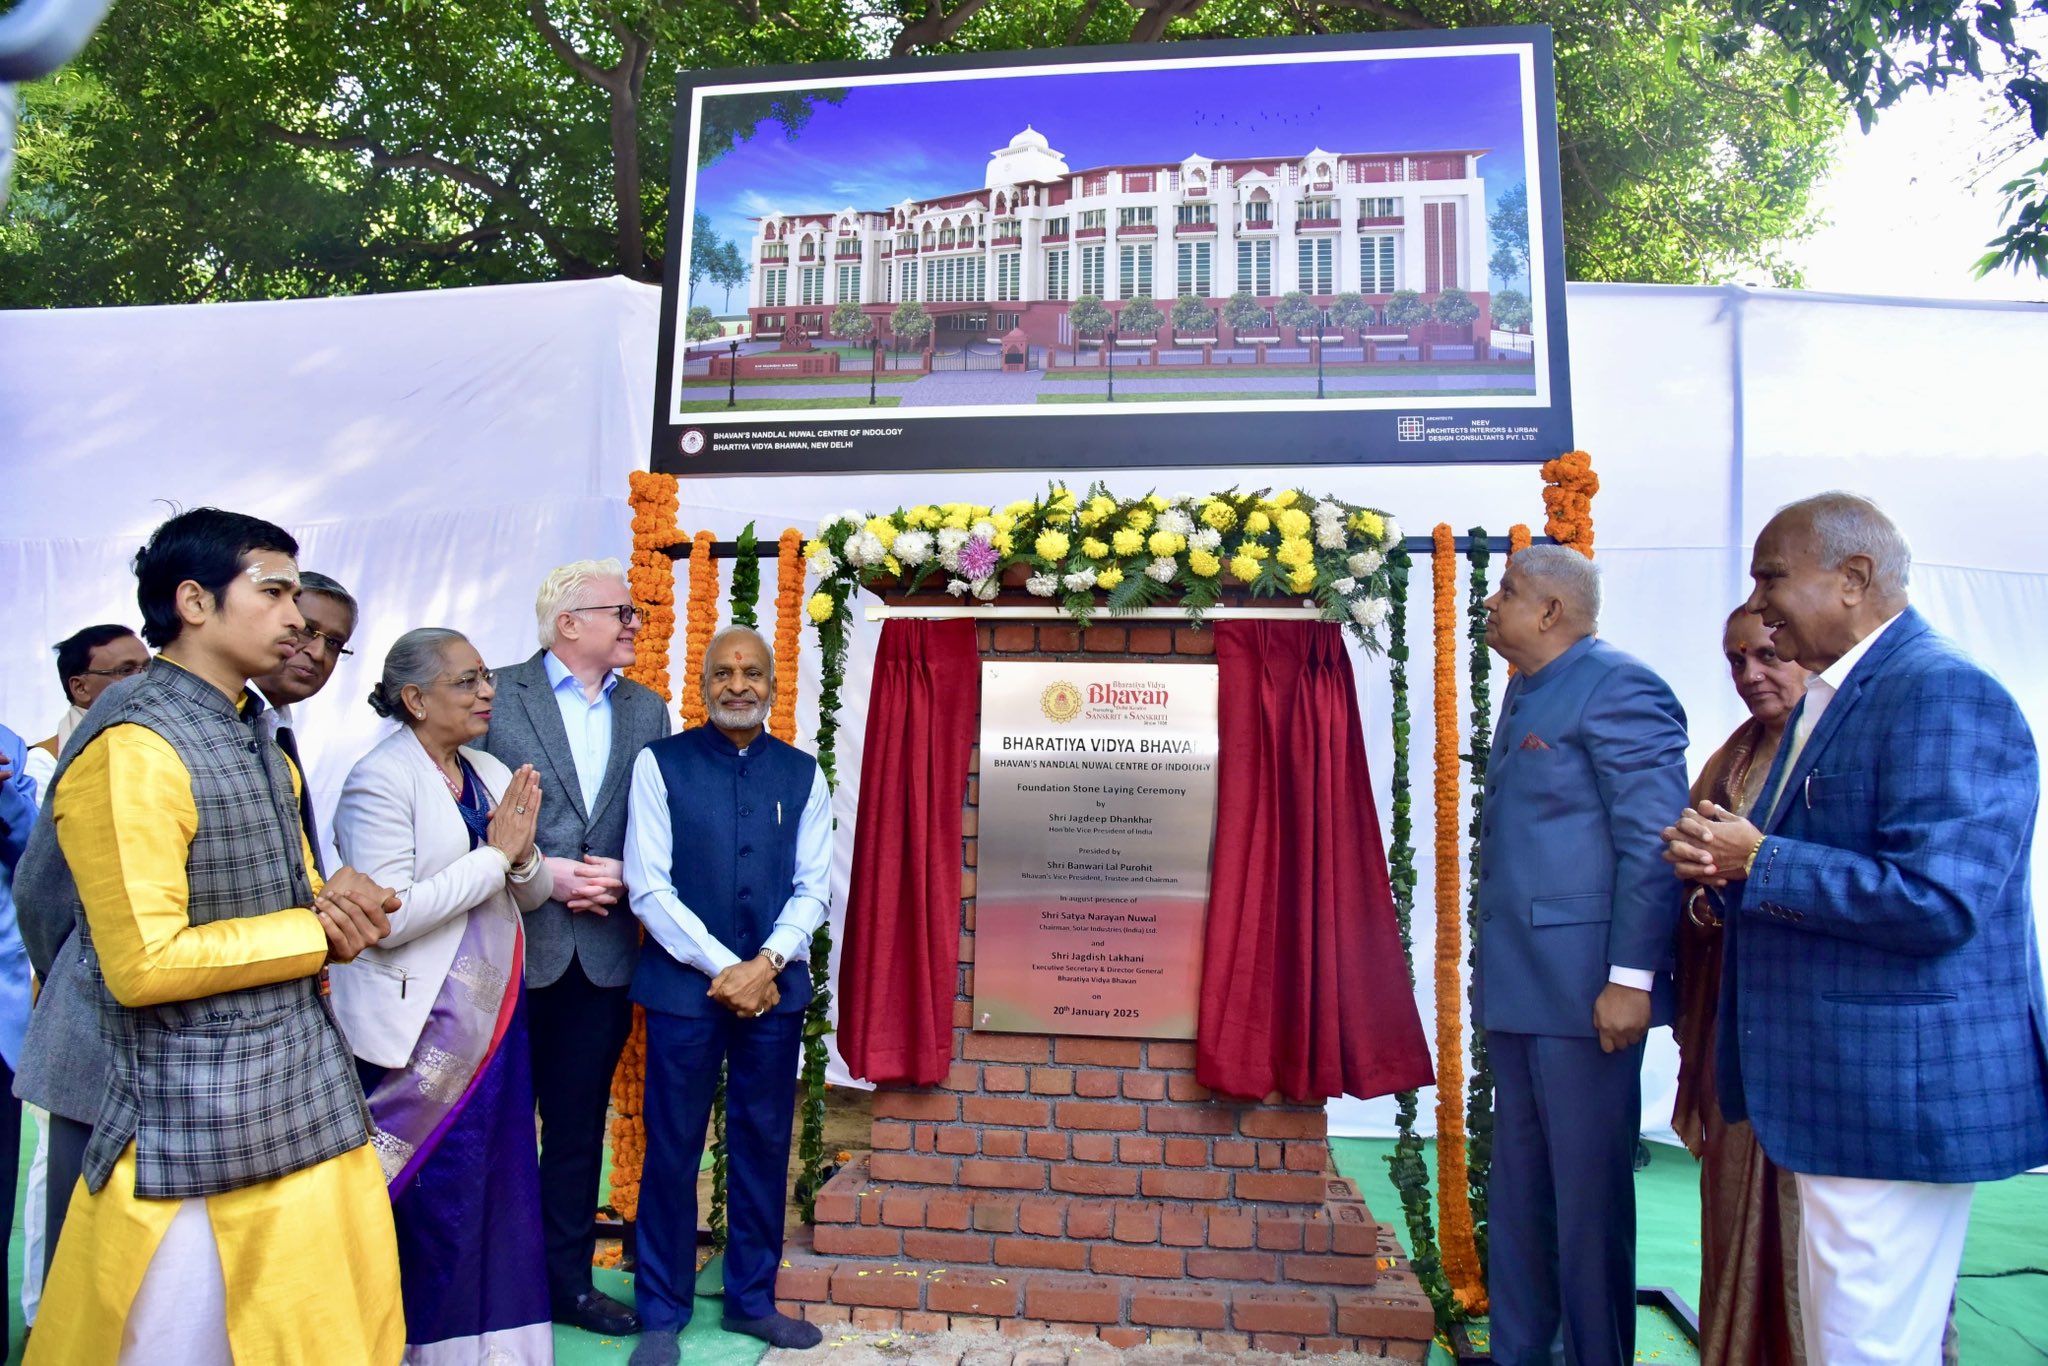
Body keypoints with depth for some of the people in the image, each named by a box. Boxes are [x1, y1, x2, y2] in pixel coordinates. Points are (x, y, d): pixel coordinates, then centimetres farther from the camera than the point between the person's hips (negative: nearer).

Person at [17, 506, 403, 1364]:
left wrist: (334, 902, -3)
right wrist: (320, 931, -12)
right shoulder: (132, 748, -16)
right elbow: (143, 965, -21)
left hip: (312, 1107, 8)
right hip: (208, 1144, -8)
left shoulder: (255, 741, 12)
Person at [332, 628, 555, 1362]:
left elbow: (529, 895, 11)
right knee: (439, 1197, 4)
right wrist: (494, 854, -17)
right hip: (423, 1026, -6)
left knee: (499, 1183, 11)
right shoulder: (379, 781, -13)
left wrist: (524, 853, -11)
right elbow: (387, 916, -22)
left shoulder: (491, 774, 8)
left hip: (493, 1013, 7)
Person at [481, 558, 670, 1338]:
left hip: (601, 950, 4)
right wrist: (541, 871, -14)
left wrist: (621, 878, -9)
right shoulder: (497, 696, -4)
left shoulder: (646, 711, 8)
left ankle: (568, 1279, 29)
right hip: (510, 947, -3)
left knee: (578, 1126, 14)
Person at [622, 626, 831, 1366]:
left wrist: (766, 963, -11)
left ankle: (751, 1298, 27)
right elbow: (648, 886, -7)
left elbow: (813, 886, 4)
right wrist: (724, 969, -12)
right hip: (685, 984, -2)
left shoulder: (803, 773, 6)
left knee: (764, 1144, 11)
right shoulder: (660, 764, -2)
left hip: (775, 987, 3)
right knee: (673, 1148, 5)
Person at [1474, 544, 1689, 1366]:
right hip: (1519, 986, 9)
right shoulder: (1525, 691, 15)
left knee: (1588, 1194, 4)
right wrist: (1494, 966, 15)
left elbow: (1653, 843, -16)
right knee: (1518, 1191, 17)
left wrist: (1630, 979, -18)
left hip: (1584, 988, -9)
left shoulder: (1617, 686, -11)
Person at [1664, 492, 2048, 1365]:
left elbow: (1936, 899, -27)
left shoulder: (1945, 695, -17)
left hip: (1898, 1093, -10)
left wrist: (1758, 859, -17)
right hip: (1841, 1091, 10)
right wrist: (1724, 863, 0)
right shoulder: (1831, 697, 14)